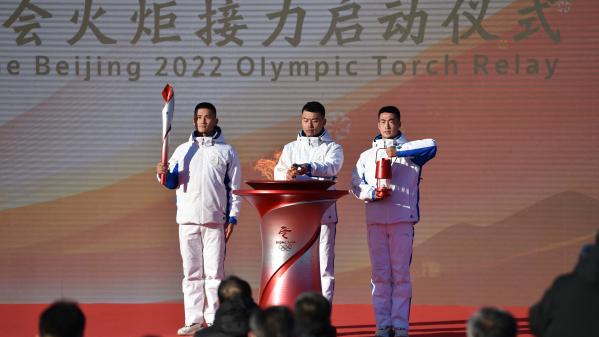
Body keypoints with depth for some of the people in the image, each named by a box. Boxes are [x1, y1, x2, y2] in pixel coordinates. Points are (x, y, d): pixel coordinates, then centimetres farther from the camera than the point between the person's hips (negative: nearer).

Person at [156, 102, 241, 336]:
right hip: (187, 219, 2)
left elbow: (234, 187, 6)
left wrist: (232, 218, -2)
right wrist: (164, 174, -10)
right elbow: (172, 183, 13)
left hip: (215, 220, -2)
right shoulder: (183, 150, 13)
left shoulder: (226, 151, 7)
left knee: (214, 270, -3)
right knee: (191, 271, 4)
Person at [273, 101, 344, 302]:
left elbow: (331, 167, -14)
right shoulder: (291, 148, 18)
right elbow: (279, 173, 4)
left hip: (323, 214, -2)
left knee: (324, 267, -3)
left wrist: (308, 168, -34)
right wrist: (287, 174, -22)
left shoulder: (333, 148, 8)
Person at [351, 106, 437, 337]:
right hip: (375, 220, 3)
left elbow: (431, 146, -12)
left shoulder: (409, 151, 8)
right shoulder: (367, 155, 18)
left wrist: (398, 151, -19)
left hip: (403, 219, -3)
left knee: (400, 273, -4)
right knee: (379, 274, 2)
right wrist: (372, 193, -10)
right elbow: (356, 185, 10)